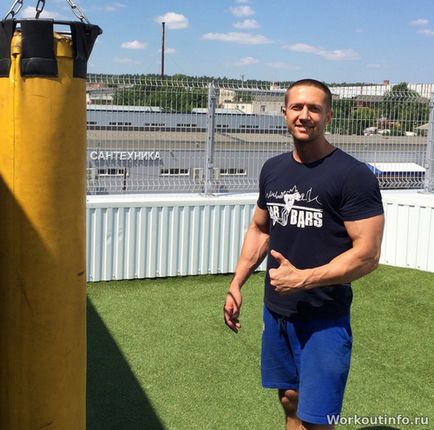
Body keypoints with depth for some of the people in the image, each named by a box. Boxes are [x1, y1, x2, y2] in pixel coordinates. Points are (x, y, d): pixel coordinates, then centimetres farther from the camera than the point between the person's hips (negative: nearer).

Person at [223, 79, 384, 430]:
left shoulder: (353, 175, -15)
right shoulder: (273, 169, 5)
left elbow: (368, 255, -18)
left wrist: (302, 279, -23)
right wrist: (236, 285, 9)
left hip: (324, 319, -6)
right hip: (276, 310, 6)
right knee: (290, 400, 18)